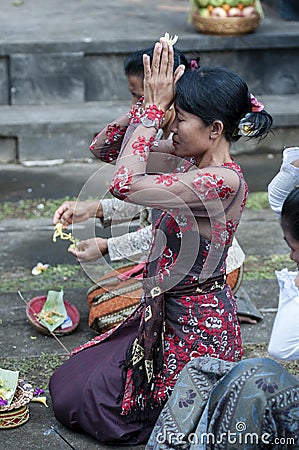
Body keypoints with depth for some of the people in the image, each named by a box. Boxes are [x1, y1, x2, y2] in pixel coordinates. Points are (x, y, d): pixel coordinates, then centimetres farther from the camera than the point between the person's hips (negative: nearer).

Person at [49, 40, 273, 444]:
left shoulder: (223, 181, -28)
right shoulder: (195, 164, -1)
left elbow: (125, 184, -34)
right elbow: (132, 152, 13)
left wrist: (155, 107, -27)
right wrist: (152, 103, -2)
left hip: (197, 331, -9)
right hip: (167, 316, 9)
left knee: (77, 402, 3)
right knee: (66, 384, 17)